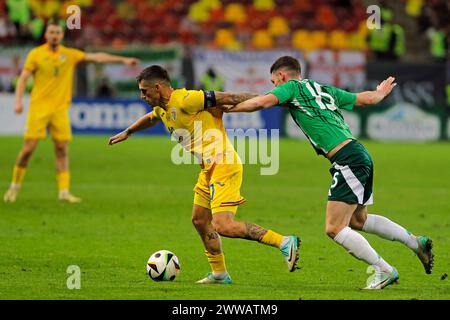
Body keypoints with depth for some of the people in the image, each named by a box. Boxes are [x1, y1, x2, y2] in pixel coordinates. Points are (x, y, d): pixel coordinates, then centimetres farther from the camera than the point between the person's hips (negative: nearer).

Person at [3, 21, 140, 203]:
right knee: (29, 147, -6)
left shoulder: (69, 55, 7)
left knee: (62, 150, -2)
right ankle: (15, 186, 9)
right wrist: (18, 101, -11)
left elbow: (96, 57, 4)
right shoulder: (36, 54, 1)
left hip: (60, 109, 2)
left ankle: (64, 191, 0)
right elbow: (23, 79, 1)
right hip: (39, 107, -2)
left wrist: (123, 60, -2)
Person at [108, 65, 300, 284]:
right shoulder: (161, 109, 14)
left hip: (224, 166, -10)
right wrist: (127, 132, 56)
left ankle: (285, 243, -20)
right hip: (209, 169, 10)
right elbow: (150, 118, 39)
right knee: (200, 220, 17)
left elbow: (226, 98, -16)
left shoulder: (185, 100, -16)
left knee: (223, 226, -19)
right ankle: (219, 274, 28)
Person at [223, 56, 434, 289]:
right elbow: (367, 98, 25)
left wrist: (227, 108, -2)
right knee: (358, 220, 26)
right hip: (360, 156, 9)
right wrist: (382, 93, 47)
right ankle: (416, 242, 29)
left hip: (348, 161, -9)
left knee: (334, 228, -7)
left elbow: (261, 102, -16)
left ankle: (383, 270, -4)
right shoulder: (324, 90, 20)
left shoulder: (292, 87, 0)